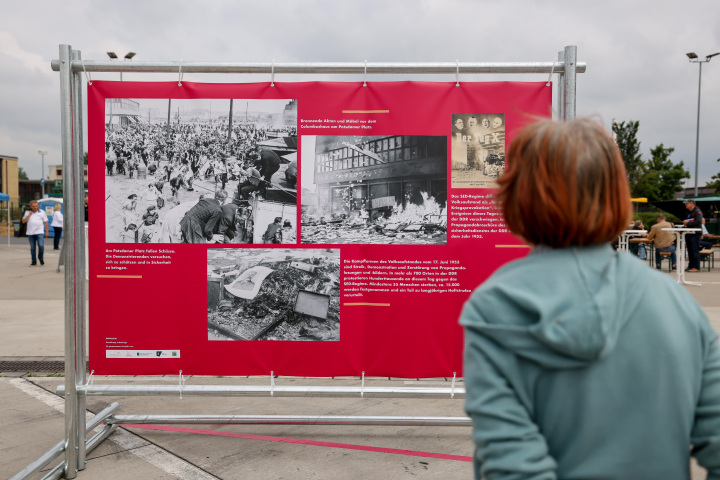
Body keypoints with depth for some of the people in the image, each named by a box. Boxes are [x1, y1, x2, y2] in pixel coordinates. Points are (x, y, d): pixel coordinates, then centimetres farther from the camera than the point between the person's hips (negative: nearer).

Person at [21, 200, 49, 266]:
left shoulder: (42, 212, 5)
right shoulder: (27, 212, 10)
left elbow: (46, 222, 5)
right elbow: (23, 221, 4)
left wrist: (47, 231, 1)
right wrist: (29, 215, -6)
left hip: (40, 232, -2)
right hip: (30, 233, 2)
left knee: (41, 245, -15)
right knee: (32, 248, 6)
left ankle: (41, 258, 7)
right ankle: (34, 261, 14)